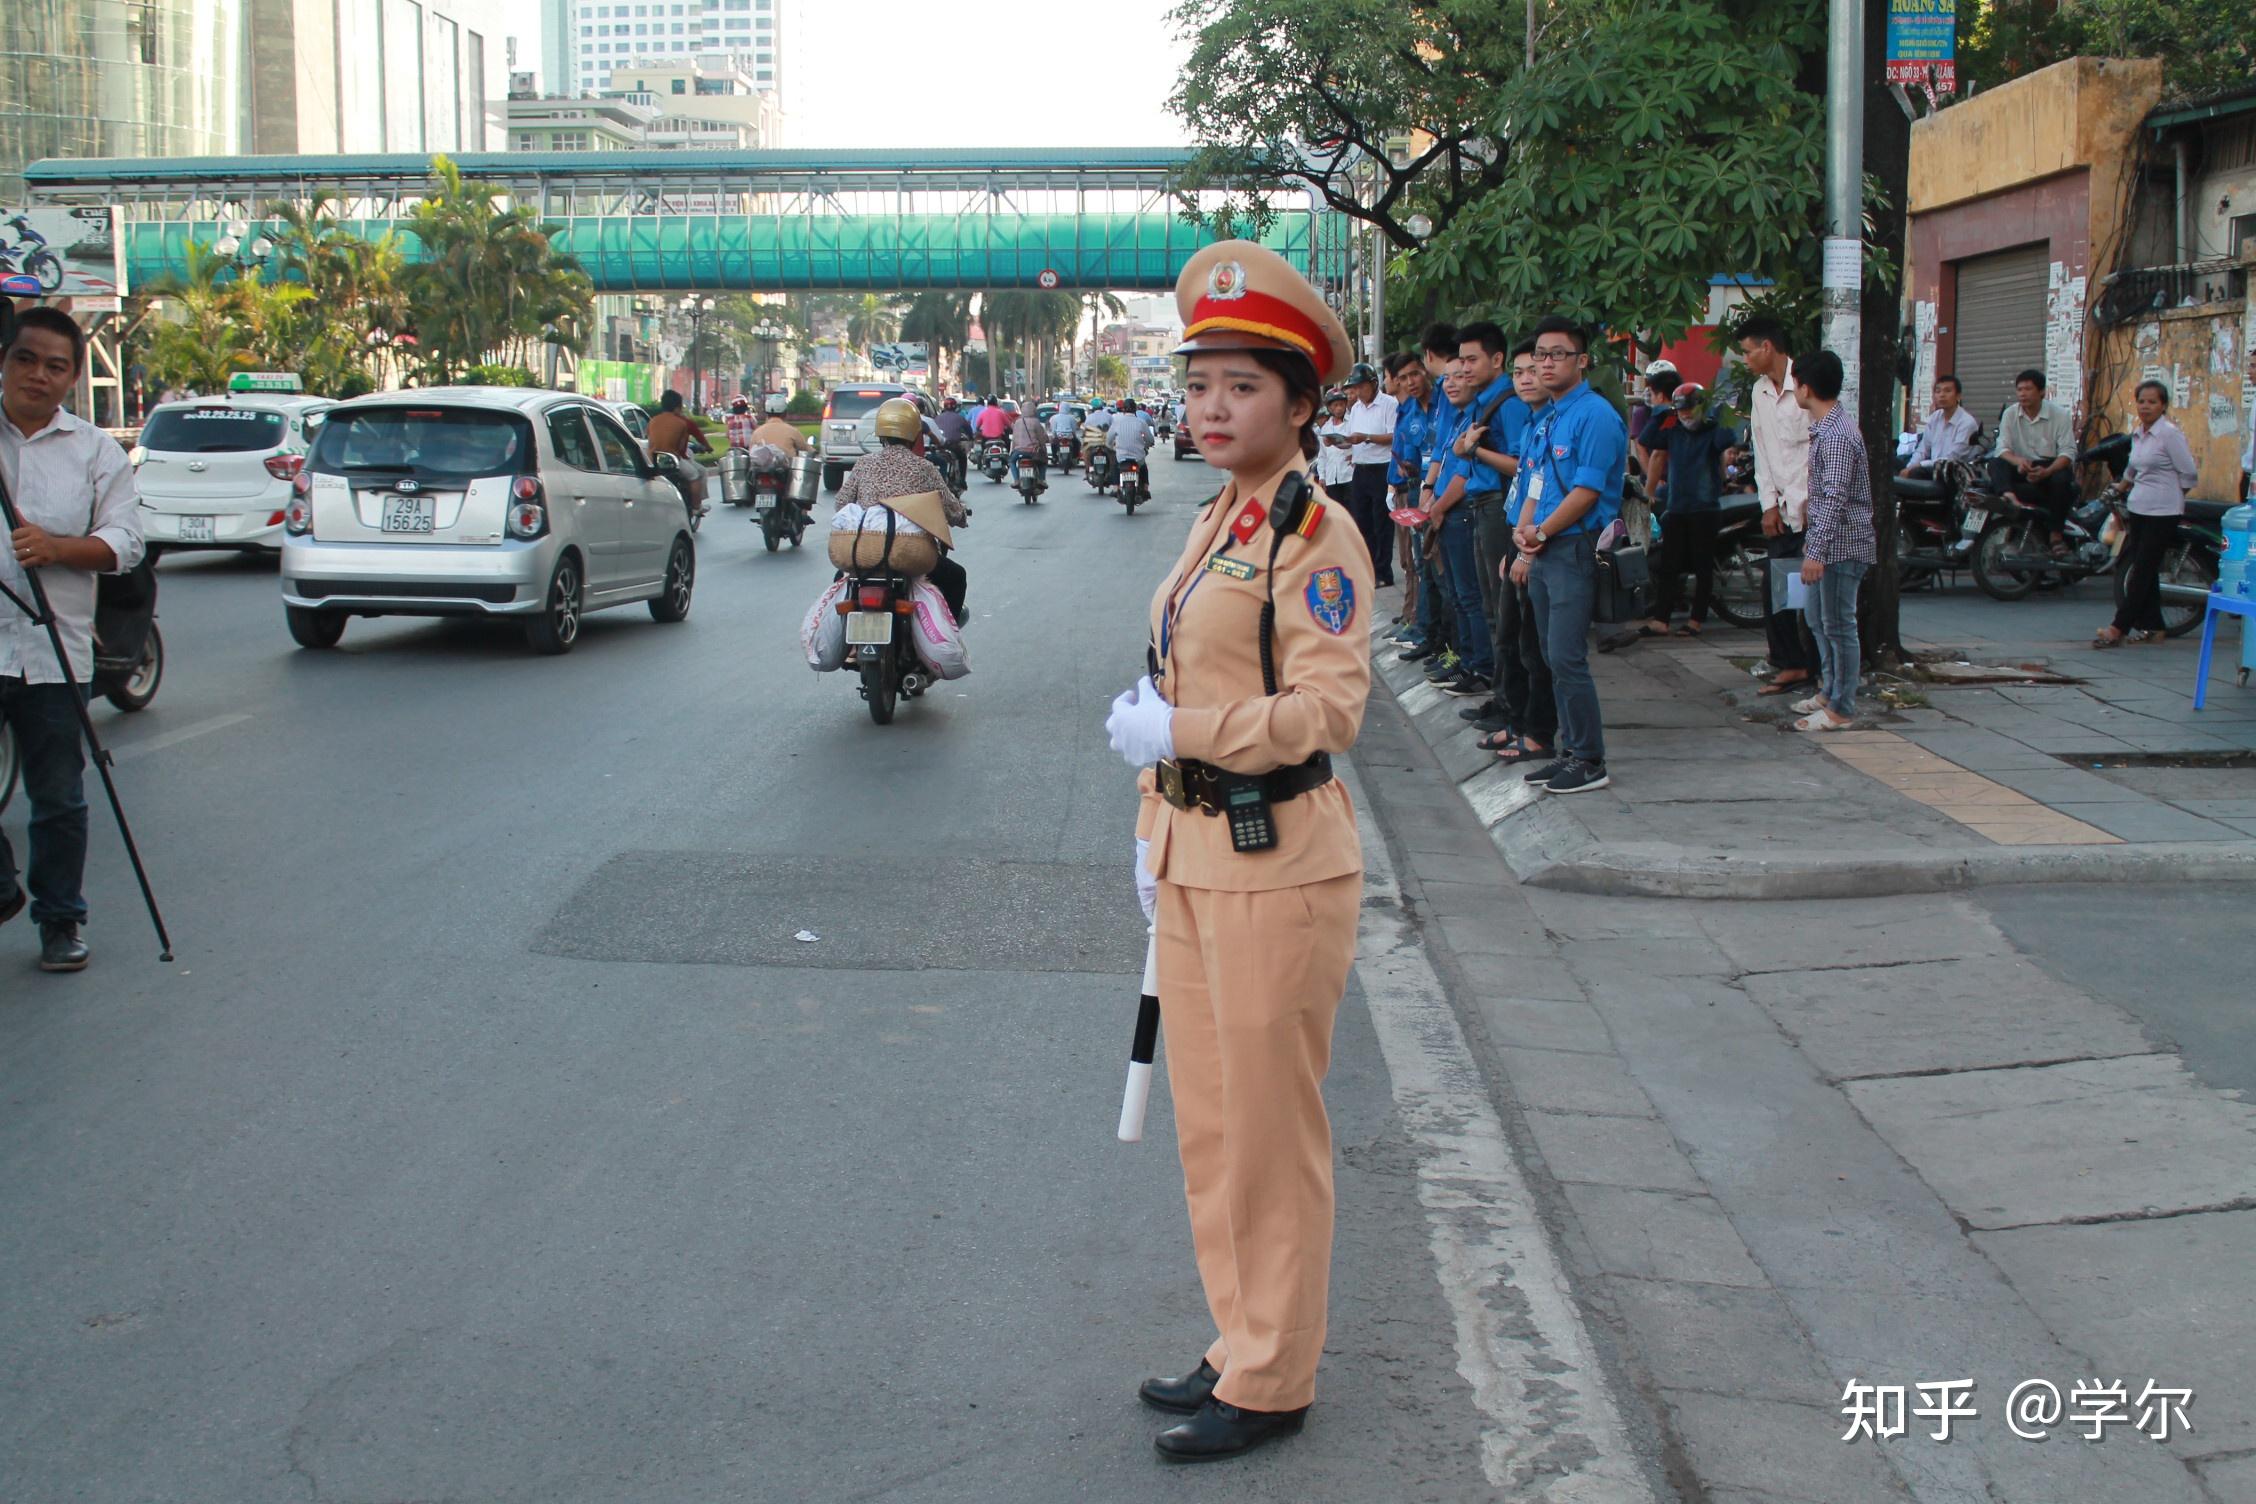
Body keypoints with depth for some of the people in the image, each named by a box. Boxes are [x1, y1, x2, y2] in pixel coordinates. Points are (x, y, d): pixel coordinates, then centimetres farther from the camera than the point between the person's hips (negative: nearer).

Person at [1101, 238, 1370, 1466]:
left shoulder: (1317, 534, -14)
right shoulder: (1219, 523, 12)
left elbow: (1328, 708, -21)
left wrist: (1175, 734, -22)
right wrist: (1156, 829, 19)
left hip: (1275, 865, -9)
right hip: (1196, 855, 9)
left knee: (1269, 1131, 3)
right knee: (1208, 1122, 17)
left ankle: (1272, 1385, 17)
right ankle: (1244, 1347, 32)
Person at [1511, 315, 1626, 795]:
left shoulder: (1595, 416, -12)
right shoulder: (1544, 420, 16)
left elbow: (1587, 491, -17)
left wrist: (1541, 534, -9)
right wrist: (1523, 533, 1)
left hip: (1574, 548, -9)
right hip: (1543, 552, 9)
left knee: (1566, 657, -10)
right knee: (1555, 658, 11)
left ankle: (1590, 761, -3)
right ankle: (1571, 751, 19)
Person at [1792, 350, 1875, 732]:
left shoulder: (1838, 435, -20)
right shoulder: (1823, 428, 12)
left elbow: (1835, 499, -25)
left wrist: (1817, 551, -26)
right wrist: (1812, 541, 23)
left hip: (1842, 545, -10)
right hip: (1827, 543, 10)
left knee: (1839, 626, -4)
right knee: (1818, 620, 19)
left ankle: (1841, 708, 2)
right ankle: (1830, 691, 32)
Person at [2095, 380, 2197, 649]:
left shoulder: (2170, 434, -11)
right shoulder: (2137, 433, 11)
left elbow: (2189, 473, -9)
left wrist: (2172, 494, 3)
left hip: (2163, 512, -8)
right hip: (2138, 508, 8)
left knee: (2142, 570, -6)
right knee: (2143, 570, 8)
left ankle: (2119, 627, -7)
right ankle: (2152, 627, 14)